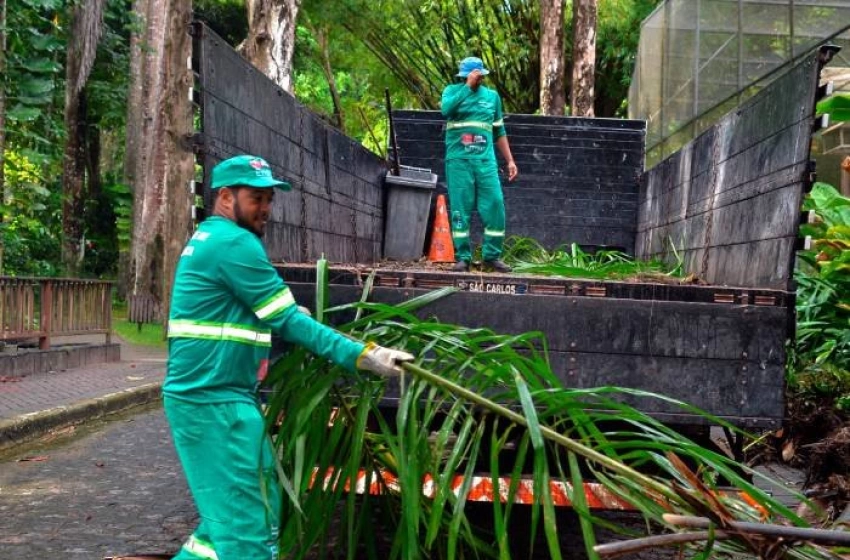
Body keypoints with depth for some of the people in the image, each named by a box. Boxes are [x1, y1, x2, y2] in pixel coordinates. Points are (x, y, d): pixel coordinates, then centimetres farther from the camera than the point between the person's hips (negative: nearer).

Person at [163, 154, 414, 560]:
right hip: (214, 402, -10)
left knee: (231, 516, 18)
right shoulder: (234, 243, -14)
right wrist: (362, 356, -14)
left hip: (209, 396, 10)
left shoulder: (210, 239, 18)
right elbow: (287, 322, -15)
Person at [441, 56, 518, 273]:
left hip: (485, 160, 3)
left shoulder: (492, 96, 14)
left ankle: (492, 255, 8)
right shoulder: (453, 90, 5)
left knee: (495, 206, -3)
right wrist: (468, 86, -16)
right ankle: (462, 257, 5)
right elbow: (446, 109, -19)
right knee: (460, 209, -2)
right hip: (458, 160, -3)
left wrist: (510, 160, 14)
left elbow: (499, 132, 19)